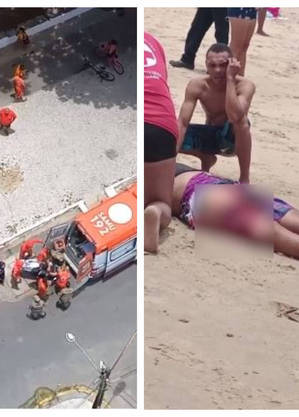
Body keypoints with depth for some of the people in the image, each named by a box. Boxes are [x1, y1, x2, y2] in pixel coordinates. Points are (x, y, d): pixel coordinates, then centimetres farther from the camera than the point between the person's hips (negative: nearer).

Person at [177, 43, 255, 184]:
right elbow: (182, 123, -22)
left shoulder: (245, 86, -25)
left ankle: (244, 179, -21)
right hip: (209, 136, 4)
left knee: (242, 121, -38)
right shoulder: (197, 85, -17)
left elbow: (235, 117, -44)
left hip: (233, 139, -4)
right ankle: (207, 158, 14)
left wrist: (230, 78, -38)